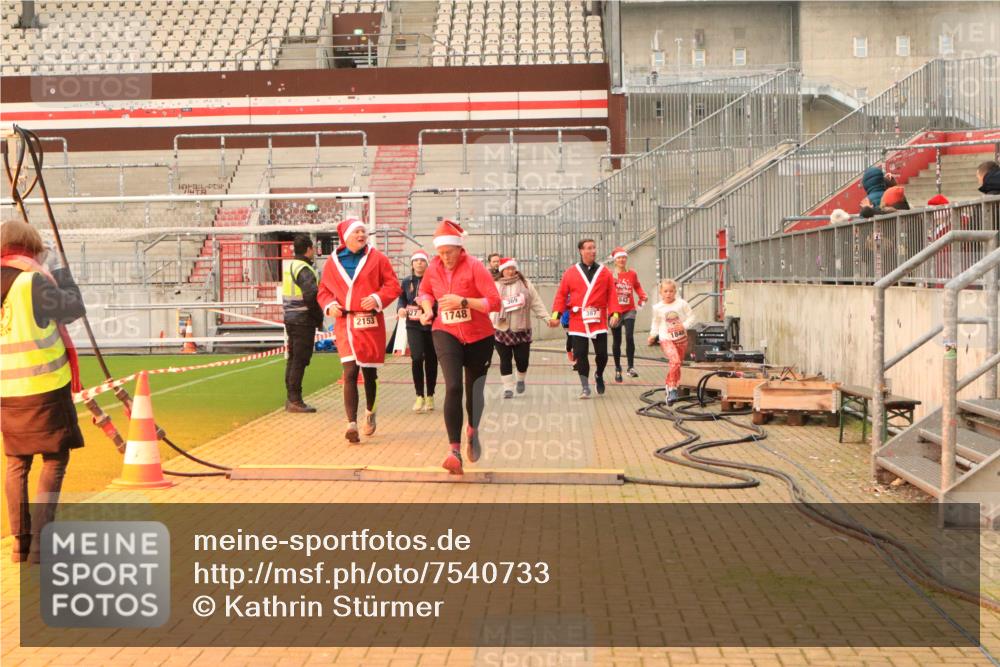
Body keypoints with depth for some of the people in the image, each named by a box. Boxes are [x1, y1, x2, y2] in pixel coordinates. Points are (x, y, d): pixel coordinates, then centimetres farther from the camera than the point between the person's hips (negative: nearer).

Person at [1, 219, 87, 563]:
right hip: (45, 385, -6)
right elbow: (75, 309, -2)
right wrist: (58, 269, 8)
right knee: (55, 461, 2)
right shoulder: (33, 280, -12)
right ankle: (40, 542, -6)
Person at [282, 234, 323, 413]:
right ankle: (295, 401, -3)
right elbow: (311, 294, -25)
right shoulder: (304, 270, -16)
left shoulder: (289, 266, 13)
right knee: (300, 360, -5)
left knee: (292, 358, 15)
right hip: (303, 321, -9)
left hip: (290, 318, 9)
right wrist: (319, 318, -13)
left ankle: (290, 399, 21)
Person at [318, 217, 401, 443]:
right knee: (350, 372, -13)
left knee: (369, 373, 11)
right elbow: (323, 290, 14)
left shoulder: (377, 258, 2)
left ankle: (370, 412, 38)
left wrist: (378, 298, -17)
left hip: (371, 324, 0)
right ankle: (352, 424, -17)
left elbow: (393, 285, 1)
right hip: (345, 324, 0)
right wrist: (329, 305, -6)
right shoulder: (333, 262, 6)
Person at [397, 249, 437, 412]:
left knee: (431, 360, 6)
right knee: (417, 358, -13)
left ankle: (430, 396, 20)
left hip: (431, 325, -1)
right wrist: (401, 308, -10)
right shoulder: (407, 281, 7)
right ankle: (420, 396, -2)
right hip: (413, 326, 1)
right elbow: (402, 299, 11)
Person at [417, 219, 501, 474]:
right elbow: (425, 292, 20)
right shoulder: (433, 268, -2)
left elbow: (494, 302, -19)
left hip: (478, 337, -1)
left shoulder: (474, 267, -14)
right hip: (446, 334, 1)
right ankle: (455, 451, -17)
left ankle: (473, 431, 45)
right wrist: (428, 310, -1)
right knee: (453, 387, -19)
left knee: (474, 391, 12)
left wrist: (463, 301, -29)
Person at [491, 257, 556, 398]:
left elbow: (536, 304, 5)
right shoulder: (495, 286, 1)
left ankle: (521, 380, 30)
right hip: (501, 330, -1)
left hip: (522, 330, 1)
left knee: (522, 359, 1)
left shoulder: (525, 284, 5)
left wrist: (547, 319, -1)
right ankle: (508, 387, 7)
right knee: (505, 360, -1)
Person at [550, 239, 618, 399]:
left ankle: (599, 375, 31)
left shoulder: (604, 273, 5)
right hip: (577, 321, 0)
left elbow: (611, 295, 2)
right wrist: (556, 314, -9)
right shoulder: (570, 273, 3)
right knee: (580, 354, -1)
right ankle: (585, 387, 10)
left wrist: (615, 314, -10)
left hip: (599, 321, 1)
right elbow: (561, 294, 1)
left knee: (602, 353, 0)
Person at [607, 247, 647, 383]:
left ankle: (631, 367, -10)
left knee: (630, 337, -17)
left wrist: (642, 297, 3)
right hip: (615, 312, -1)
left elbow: (637, 287, 19)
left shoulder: (632, 274, 5)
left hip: (629, 311, 1)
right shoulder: (610, 275, -5)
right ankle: (618, 370, 22)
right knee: (616, 341, 8)